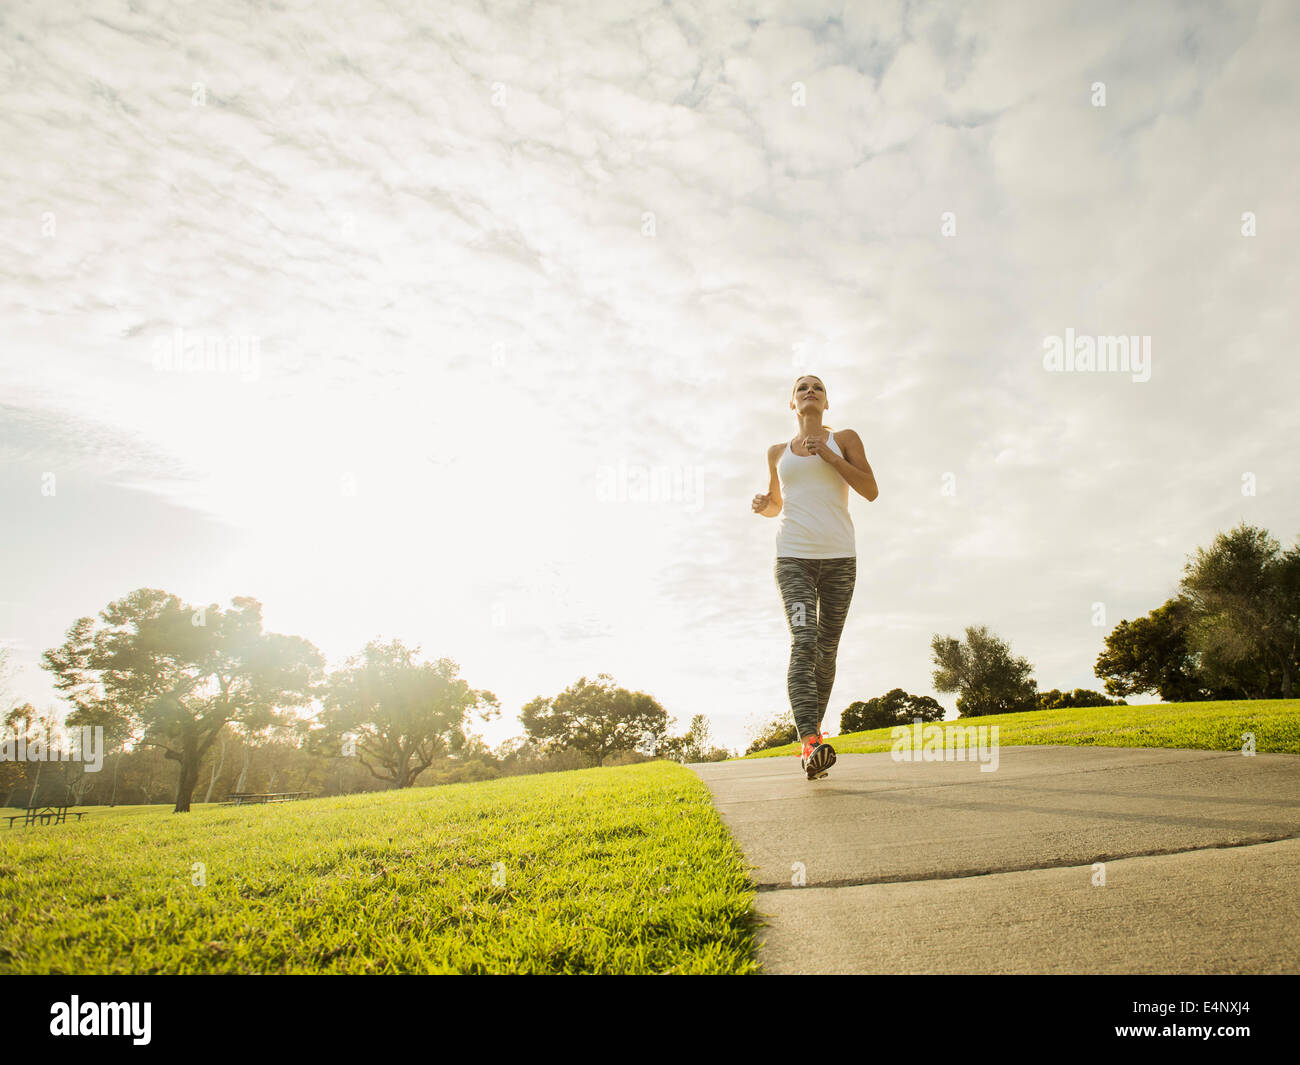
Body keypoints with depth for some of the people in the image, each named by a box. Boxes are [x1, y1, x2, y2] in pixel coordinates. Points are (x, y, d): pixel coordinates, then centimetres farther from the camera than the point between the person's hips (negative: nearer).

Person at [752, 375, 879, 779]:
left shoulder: (844, 439, 13)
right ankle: (811, 744, -30)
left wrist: (829, 455, -6)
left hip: (839, 557, 1)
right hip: (793, 557, 0)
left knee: (826, 651, 2)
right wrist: (761, 505, 4)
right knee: (803, 642, -20)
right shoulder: (778, 452, 19)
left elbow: (871, 491, 2)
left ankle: (813, 728, 20)